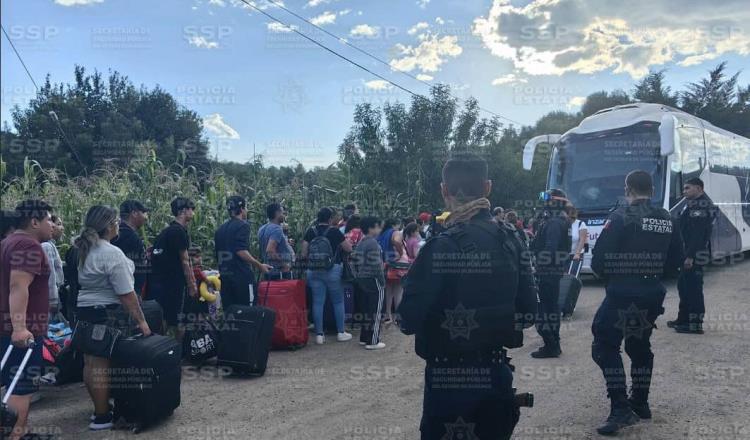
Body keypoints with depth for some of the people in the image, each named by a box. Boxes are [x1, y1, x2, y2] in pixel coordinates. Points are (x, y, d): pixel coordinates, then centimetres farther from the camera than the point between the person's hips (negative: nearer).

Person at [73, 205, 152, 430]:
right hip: (107, 314, -9)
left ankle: (100, 407, 27)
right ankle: (102, 417, 5)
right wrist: (141, 320, -14)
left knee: (91, 362, 14)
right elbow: (126, 294, -19)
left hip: (85, 310, 9)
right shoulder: (112, 253, -18)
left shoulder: (86, 250, 10)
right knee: (103, 365, -3)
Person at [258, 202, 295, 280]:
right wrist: (283, 264, -19)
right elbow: (270, 250, -27)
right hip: (281, 272, -9)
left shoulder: (262, 229, 13)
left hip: (268, 271, 9)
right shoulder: (277, 229, -16)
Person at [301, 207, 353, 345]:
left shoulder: (310, 232, 2)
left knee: (317, 302, 5)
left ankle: (319, 334, 6)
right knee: (338, 301, 9)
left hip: (313, 271, 3)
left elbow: (303, 253, 1)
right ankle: (341, 333, 15)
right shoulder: (334, 231, -6)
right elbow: (349, 248, -2)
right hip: (332, 270, -3)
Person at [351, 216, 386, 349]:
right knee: (375, 312, -2)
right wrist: (382, 280, -14)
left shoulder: (361, 243, 11)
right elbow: (375, 264, -21)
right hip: (373, 280, -9)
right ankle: (373, 341, 1)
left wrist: (358, 276, 18)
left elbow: (354, 261, 13)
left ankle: (364, 338, 23)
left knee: (366, 310, 16)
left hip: (362, 280, 9)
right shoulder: (373, 243, -16)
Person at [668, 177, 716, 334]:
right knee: (684, 286, 17)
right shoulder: (693, 204, 18)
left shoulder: (700, 206, -16)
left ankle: (695, 324, 0)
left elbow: (698, 233, -23)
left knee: (693, 288, -6)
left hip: (695, 255, -11)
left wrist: (690, 256, -25)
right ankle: (683, 319, 27)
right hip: (688, 254, 11)